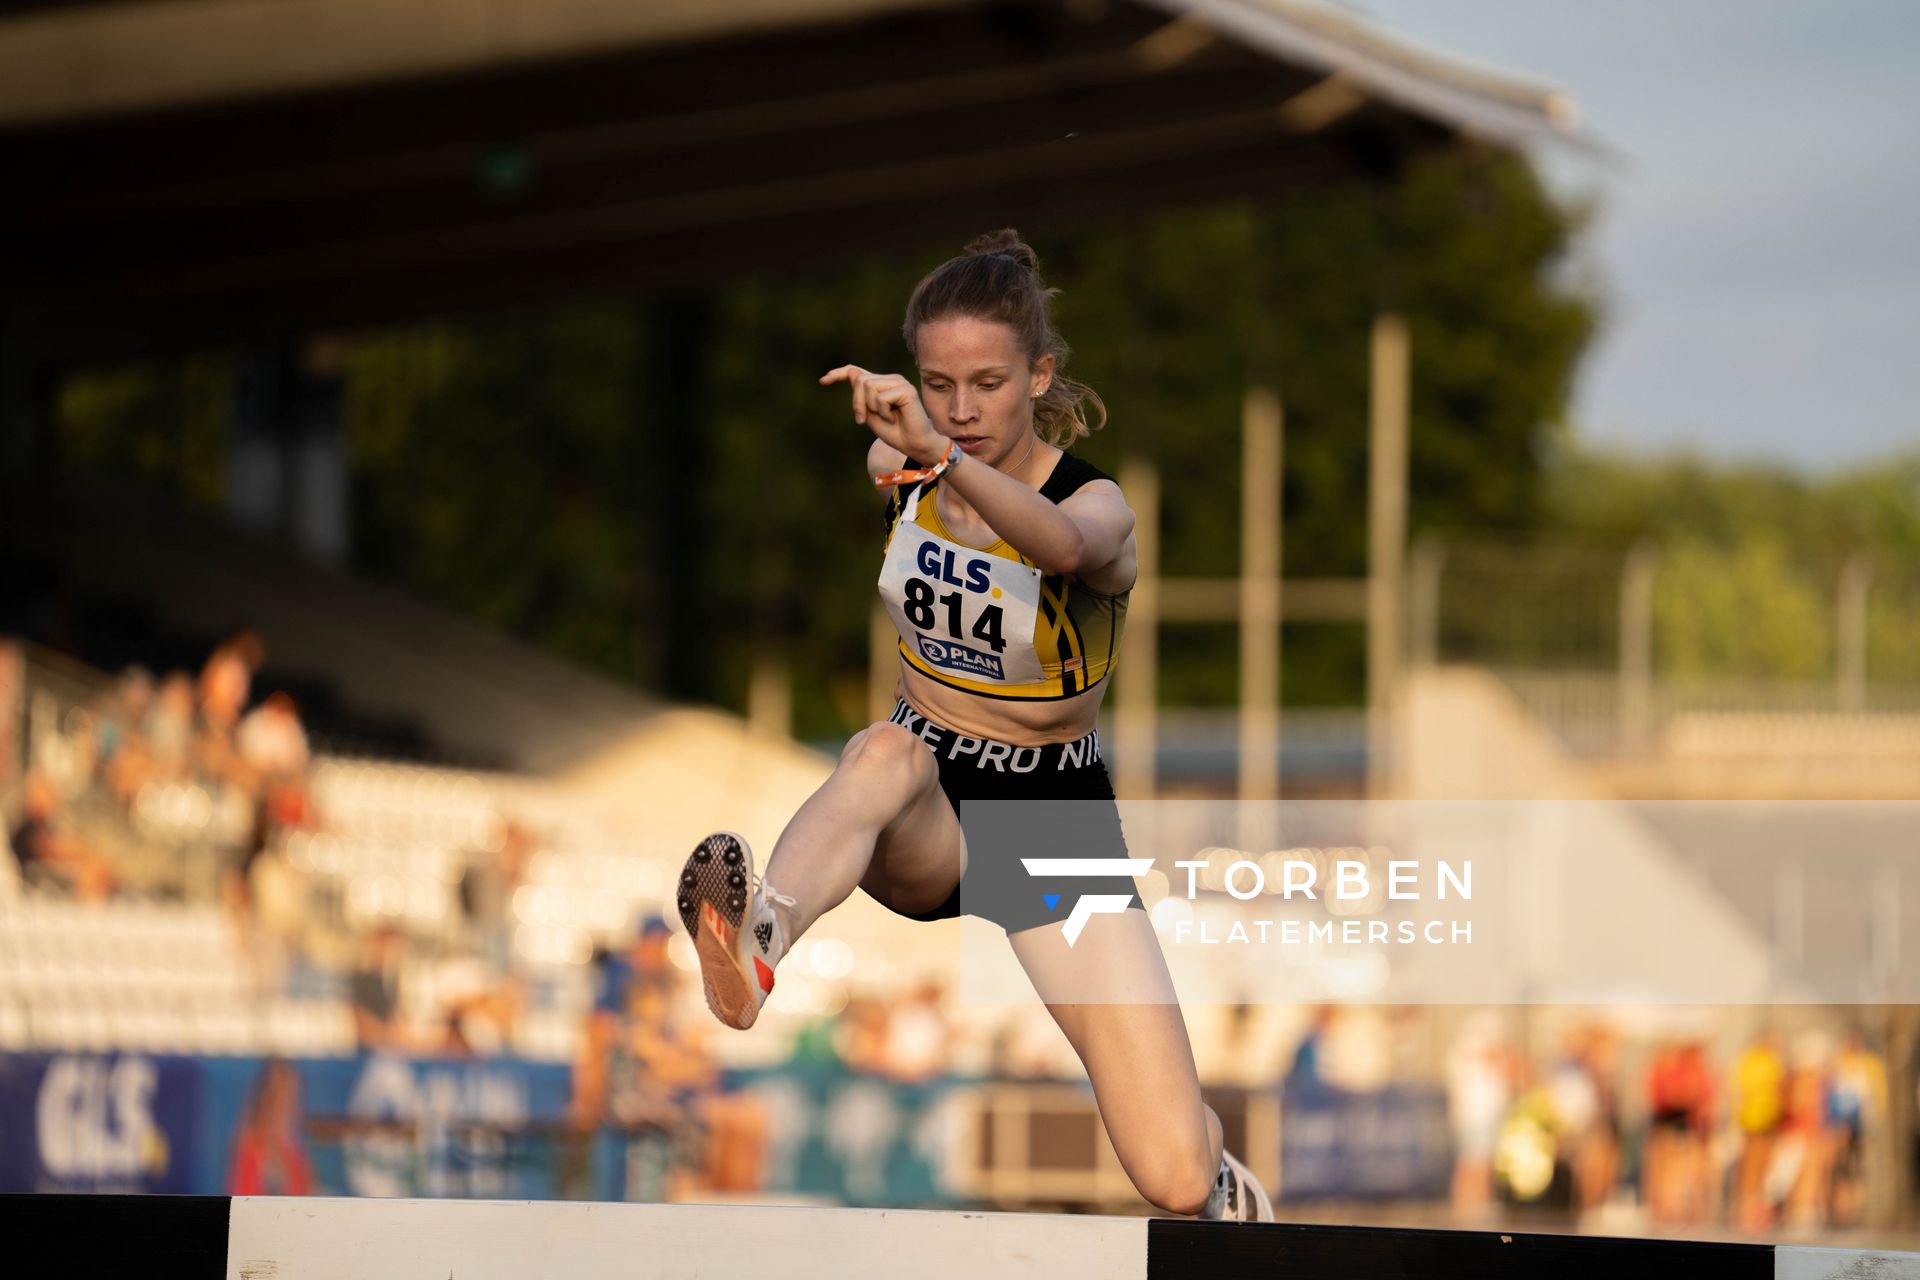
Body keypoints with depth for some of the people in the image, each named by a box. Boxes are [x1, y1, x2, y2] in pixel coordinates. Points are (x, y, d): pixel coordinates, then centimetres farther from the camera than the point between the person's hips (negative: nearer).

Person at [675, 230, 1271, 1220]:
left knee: (1176, 1180, -17)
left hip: (1048, 816, -2)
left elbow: (1063, 546, -46)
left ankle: (1209, 1171, 22)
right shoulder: (896, 464, -3)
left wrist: (945, 457, -61)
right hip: (921, 815, 2)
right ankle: (753, 953, -68)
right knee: (892, 752, -40)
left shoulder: (1095, 504, -17)